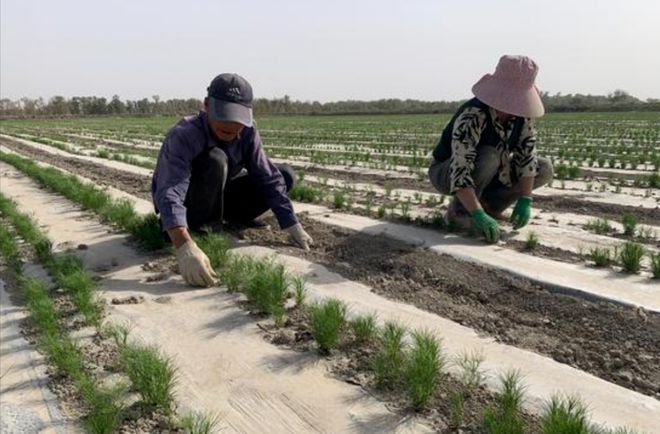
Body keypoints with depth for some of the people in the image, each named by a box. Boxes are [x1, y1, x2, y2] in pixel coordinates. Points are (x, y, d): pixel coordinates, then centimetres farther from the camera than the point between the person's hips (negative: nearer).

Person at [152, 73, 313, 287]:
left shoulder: (247, 132, -17)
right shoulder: (183, 136, -33)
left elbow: (269, 178, -14)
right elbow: (169, 194, -46)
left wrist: (293, 226, -22)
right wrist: (185, 247, -62)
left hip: (216, 197, 6)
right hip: (185, 207, -5)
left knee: (285, 175, -6)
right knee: (214, 160, -36)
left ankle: (234, 219, 12)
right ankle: (203, 229, -15)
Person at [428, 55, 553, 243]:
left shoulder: (521, 113, -13)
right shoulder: (472, 116, -34)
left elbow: (526, 155, -10)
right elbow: (459, 170, -42)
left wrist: (525, 200, -20)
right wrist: (478, 216, -49)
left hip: (484, 176, 7)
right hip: (446, 174, -6)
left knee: (544, 169, -3)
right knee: (489, 157, -36)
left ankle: (487, 204, 4)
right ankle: (458, 210, -15)